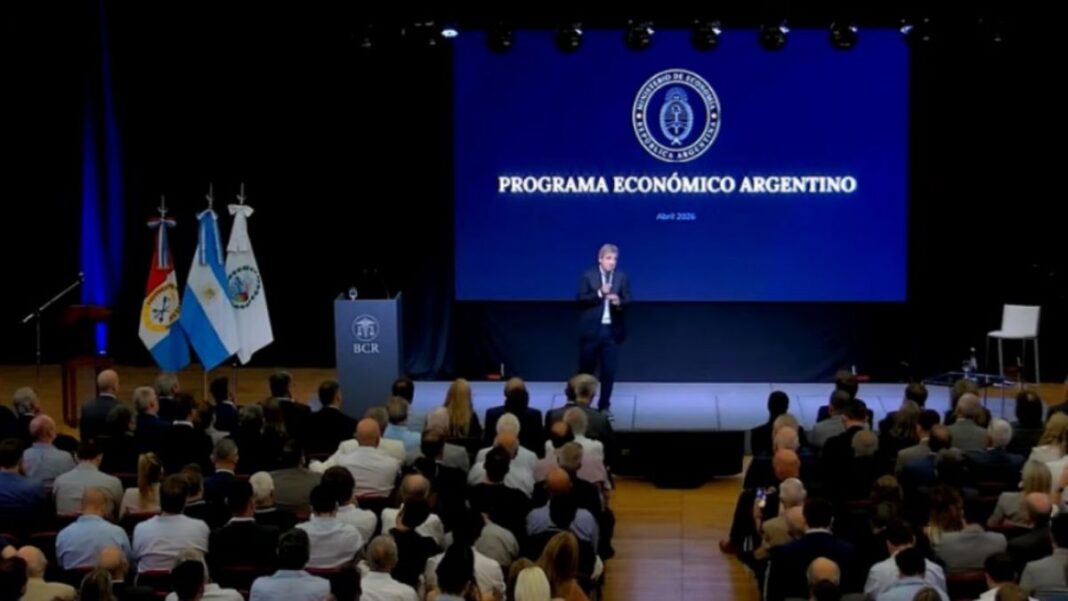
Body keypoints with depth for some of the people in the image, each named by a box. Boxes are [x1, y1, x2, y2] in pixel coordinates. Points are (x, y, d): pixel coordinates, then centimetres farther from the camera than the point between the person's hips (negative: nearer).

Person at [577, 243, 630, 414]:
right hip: (592, 329, -2)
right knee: (586, 368, 6)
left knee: (609, 370, 4)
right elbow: (581, 299, -8)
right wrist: (599, 293, -20)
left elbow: (628, 300, 1)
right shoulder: (588, 276, -2)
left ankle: (604, 405, 14)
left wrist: (619, 302, -21)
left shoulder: (622, 277, 4)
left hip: (612, 330, 2)